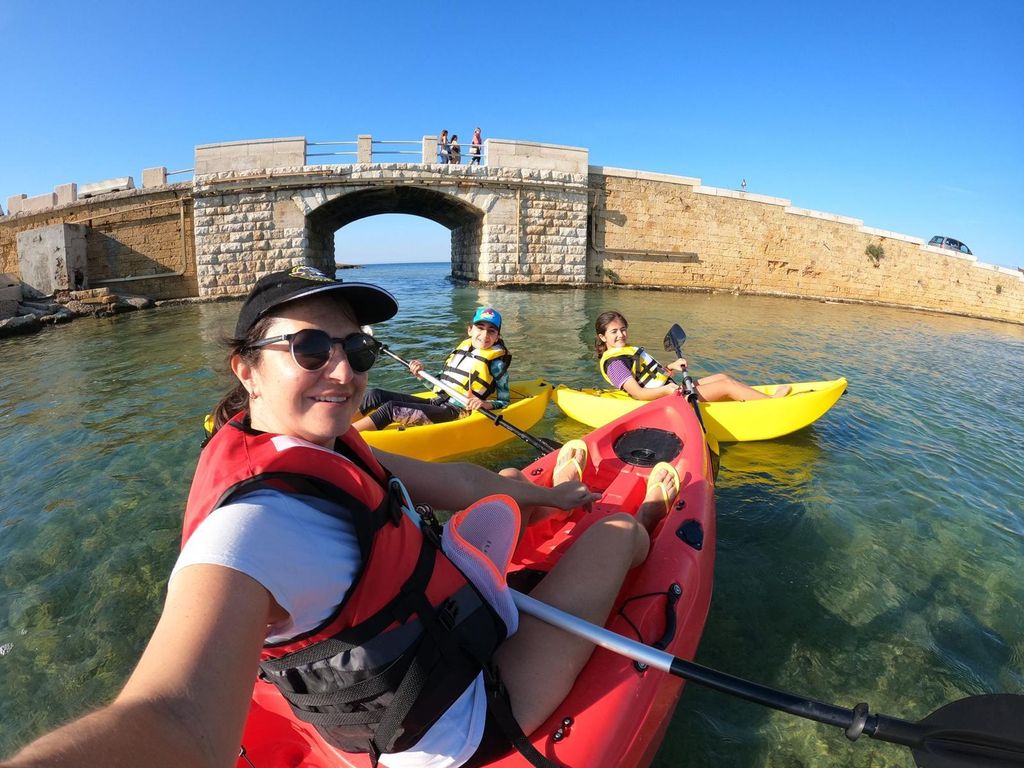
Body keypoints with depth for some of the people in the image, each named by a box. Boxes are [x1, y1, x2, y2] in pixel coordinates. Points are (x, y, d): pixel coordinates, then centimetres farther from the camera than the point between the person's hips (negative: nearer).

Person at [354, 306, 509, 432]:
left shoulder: (496, 362, -3)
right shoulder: (461, 349, 14)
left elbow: (503, 401, -4)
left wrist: (484, 404, -23)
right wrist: (421, 374, 6)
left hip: (456, 414, -7)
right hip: (437, 404, 7)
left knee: (391, 409, -24)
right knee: (375, 395, -6)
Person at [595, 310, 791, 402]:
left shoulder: (631, 350, 17)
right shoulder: (614, 362, -15)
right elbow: (638, 393, -25)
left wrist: (671, 368, 1)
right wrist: (666, 390, -39)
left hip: (671, 390, 10)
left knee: (722, 376, 7)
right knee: (726, 385, -7)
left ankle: (763, 396, 10)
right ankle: (771, 400, 5)